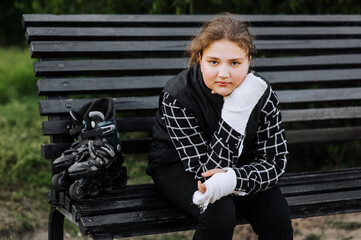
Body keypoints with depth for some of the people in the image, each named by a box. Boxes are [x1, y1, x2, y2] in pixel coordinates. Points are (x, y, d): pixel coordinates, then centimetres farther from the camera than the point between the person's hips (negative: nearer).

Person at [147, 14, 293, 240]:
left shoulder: (261, 93, -19)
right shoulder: (177, 98, -29)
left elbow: (275, 161, -17)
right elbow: (206, 169, -28)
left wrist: (234, 179, -38)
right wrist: (235, 114, -40)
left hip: (236, 165, 4)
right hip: (178, 166, -3)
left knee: (277, 215, -20)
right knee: (219, 212, -31)